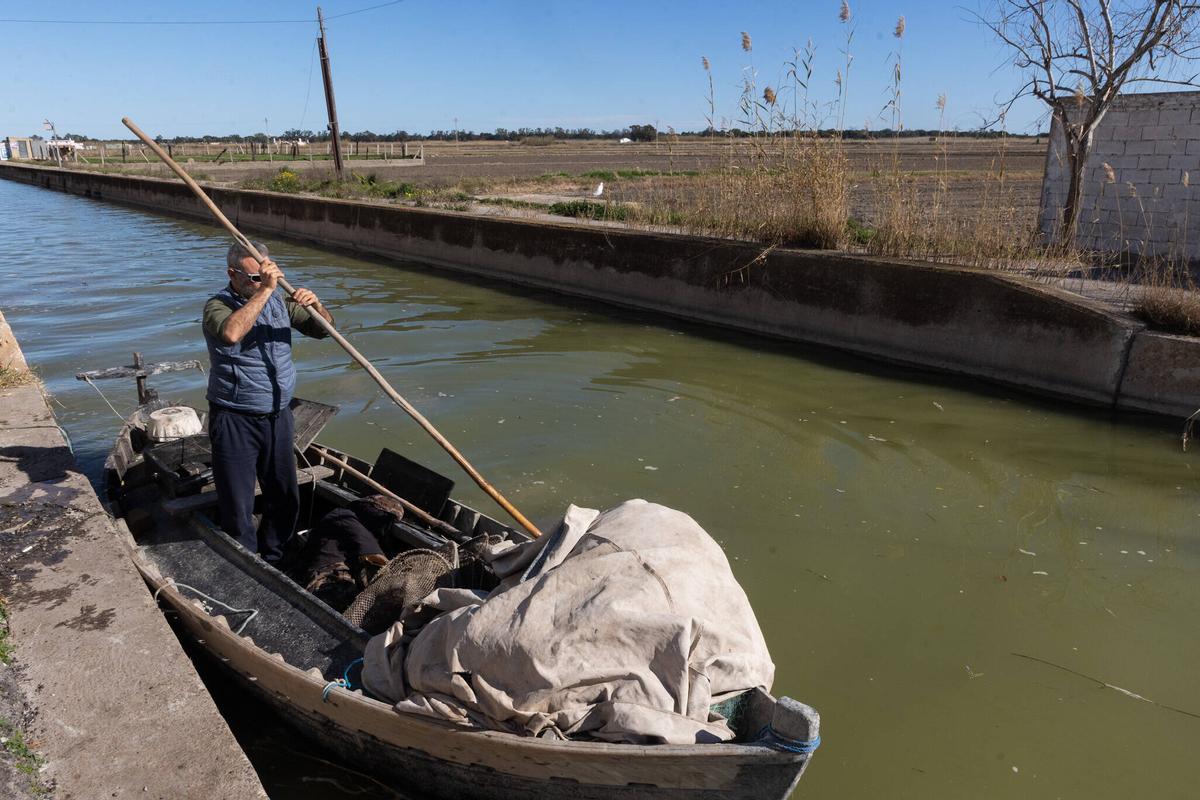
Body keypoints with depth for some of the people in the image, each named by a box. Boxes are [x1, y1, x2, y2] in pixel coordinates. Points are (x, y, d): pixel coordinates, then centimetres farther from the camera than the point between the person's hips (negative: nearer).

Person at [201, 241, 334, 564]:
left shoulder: (279, 302, 7)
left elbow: (323, 329, 7)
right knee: (238, 508, 1)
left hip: (278, 417, 6)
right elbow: (231, 333, -34)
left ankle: (271, 559, 35)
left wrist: (315, 306, -14)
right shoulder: (217, 305, -11)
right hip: (235, 420, -6)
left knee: (285, 498, 15)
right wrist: (264, 290, -31)